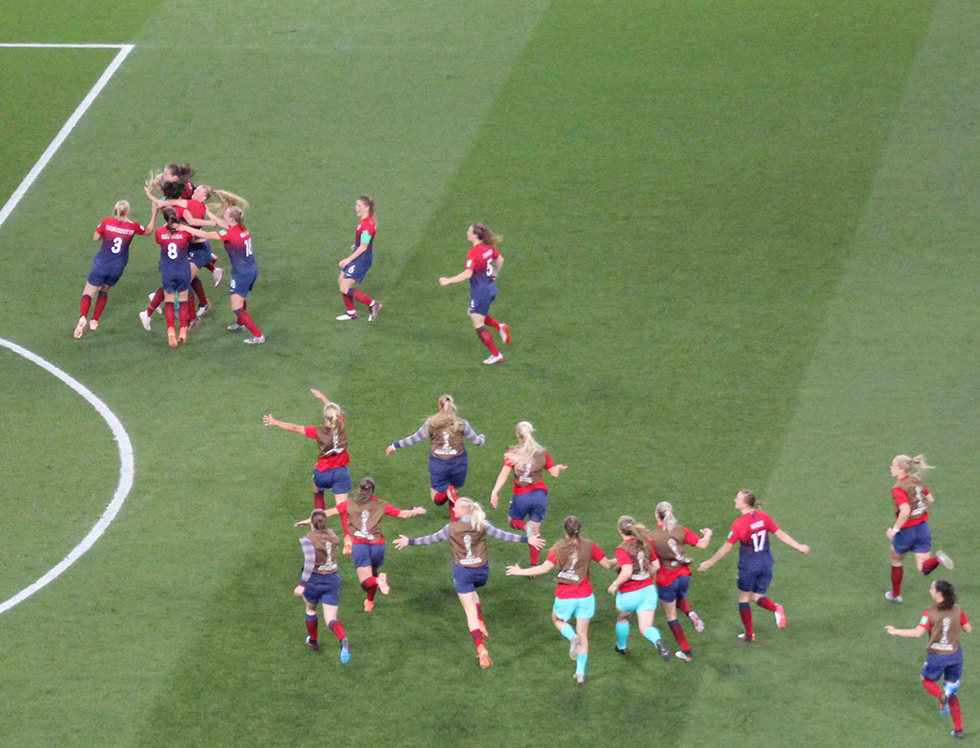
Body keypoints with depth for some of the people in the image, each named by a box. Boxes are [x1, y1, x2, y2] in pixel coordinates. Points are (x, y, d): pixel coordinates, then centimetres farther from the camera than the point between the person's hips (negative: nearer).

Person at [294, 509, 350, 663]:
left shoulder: (308, 539, -17)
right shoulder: (331, 534, 1)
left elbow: (310, 561, -30)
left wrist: (302, 584, -33)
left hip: (314, 581, -3)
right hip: (332, 580, 3)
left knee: (310, 609, 29)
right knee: (331, 620, 0)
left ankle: (313, 640, 47)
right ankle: (343, 640, -31)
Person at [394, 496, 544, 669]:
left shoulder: (451, 528, -11)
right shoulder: (482, 526, -5)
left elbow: (431, 539, -2)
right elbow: (502, 535, -2)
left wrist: (410, 541, 10)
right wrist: (527, 539, 5)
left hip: (462, 572, -3)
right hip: (481, 570, 3)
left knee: (470, 611, -3)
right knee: (472, 592, 37)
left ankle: (481, 648, -17)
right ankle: (481, 625, 25)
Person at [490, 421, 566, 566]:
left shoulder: (513, 454, -6)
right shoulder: (542, 453, 1)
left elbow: (504, 474, -17)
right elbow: (555, 473, 7)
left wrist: (495, 491, -23)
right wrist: (559, 468, 29)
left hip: (521, 496, -2)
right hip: (540, 494, 2)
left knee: (514, 521, 23)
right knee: (536, 532, 13)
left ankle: (526, 527, -11)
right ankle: (534, 565, 10)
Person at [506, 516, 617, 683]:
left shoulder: (559, 548, -10)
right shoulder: (589, 547, -4)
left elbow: (545, 568, -17)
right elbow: (607, 564, 2)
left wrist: (521, 572, -6)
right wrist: (618, 561, 25)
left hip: (564, 597, -2)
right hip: (585, 597, 2)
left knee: (557, 619, 28)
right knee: (583, 634, 13)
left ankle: (572, 637, -4)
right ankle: (580, 672, 5)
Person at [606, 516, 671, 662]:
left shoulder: (622, 549, -20)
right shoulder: (646, 543, -2)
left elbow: (627, 572, -32)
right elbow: (656, 566, 3)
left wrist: (615, 584, -16)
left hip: (629, 594, -4)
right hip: (648, 590, 4)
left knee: (622, 619, 28)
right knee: (645, 628, 1)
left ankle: (621, 646, 49)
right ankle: (658, 640, -31)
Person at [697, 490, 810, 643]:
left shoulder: (739, 524, -19)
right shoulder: (764, 517, -4)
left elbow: (726, 547, -14)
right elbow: (780, 534, 4)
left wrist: (709, 562, -4)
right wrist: (799, 546, 16)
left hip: (748, 566, -5)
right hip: (765, 564, 5)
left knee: (744, 598, 14)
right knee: (757, 597, 18)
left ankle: (749, 634, 19)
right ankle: (776, 608, -14)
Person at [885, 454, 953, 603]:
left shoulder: (898, 489, -22)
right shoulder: (916, 480, 2)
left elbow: (905, 512, -33)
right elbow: (930, 499, 14)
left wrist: (894, 530, -21)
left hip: (906, 530, -6)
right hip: (923, 527, 6)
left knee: (897, 561, 23)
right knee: (924, 569, 6)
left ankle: (895, 594, 38)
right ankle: (938, 558, -25)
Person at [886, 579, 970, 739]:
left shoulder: (930, 612, -17)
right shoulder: (957, 610, -6)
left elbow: (917, 633, -22)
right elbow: (968, 629, 3)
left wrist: (896, 632, -11)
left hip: (937, 656, -4)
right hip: (955, 655, 4)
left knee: (926, 680, 25)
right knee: (951, 690, 17)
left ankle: (942, 696, -7)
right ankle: (958, 729, 11)